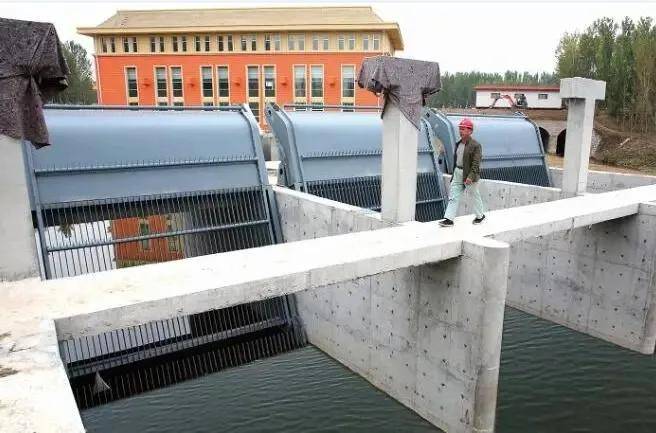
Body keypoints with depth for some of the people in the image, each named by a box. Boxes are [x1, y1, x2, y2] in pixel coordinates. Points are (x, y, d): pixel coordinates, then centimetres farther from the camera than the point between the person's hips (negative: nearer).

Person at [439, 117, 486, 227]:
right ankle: (449, 219, -2)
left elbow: (476, 163, -19)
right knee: (453, 196, -1)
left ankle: (480, 215, 30)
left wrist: (471, 176, -27)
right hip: (457, 173, 7)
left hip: (469, 174, -7)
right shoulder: (458, 144, 10)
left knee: (475, 195, 10)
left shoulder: (475, 145, -13)